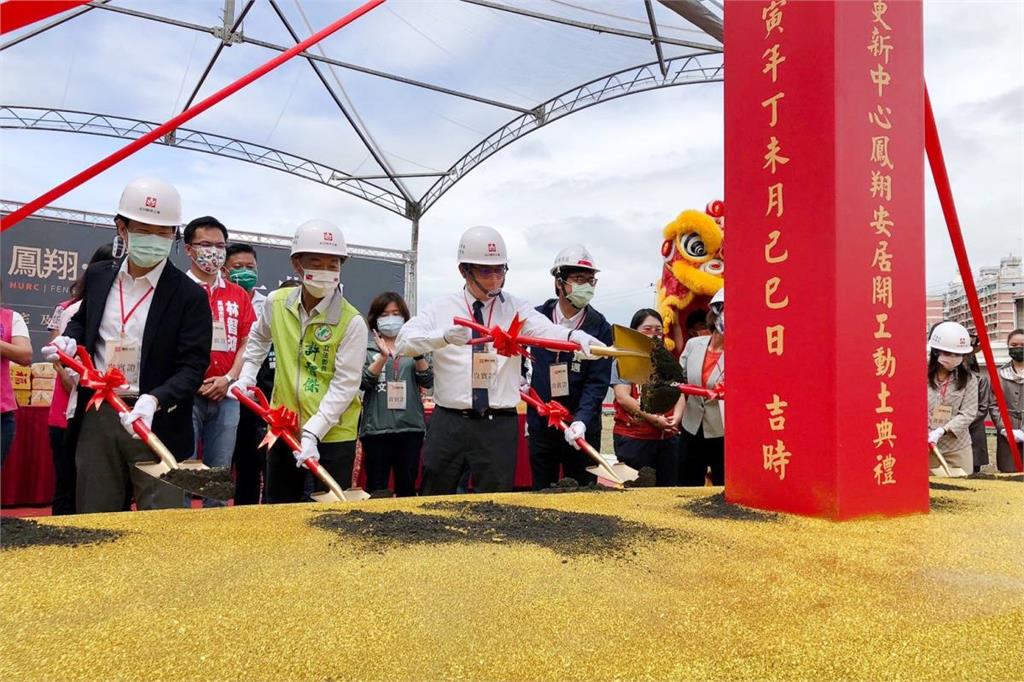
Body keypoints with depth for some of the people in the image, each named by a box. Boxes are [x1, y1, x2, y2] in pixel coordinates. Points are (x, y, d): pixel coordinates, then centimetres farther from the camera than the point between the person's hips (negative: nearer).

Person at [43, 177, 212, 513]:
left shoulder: (190, 295, -10)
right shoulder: (98, 276, 7)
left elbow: (192, 367, -14)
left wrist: (154, 400, -30)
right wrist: (69, 340, 4)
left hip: (157, 421, -4)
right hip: (97, 415, 5)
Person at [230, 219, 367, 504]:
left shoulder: (352, 322, -16)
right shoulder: (276, 302, -1)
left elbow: (344, 386, -18)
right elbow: (259, 338, 22)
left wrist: (312, 432, -24)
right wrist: (246, 377, 14)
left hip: (332, 434, -4)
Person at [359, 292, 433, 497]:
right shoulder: (367, 347, 4)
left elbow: (428, 382, 2)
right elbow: (362, 382, -8)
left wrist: (418, 355, -13)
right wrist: (383, 357, -20)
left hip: (411, 427, 2)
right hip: (376, 428, -2)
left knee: (407, 488, 11)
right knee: (376, 489, 3)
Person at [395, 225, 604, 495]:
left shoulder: (516, 309, 3)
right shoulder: (442, 308, 3)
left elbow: (547, 330, -16)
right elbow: (403, 342, -11)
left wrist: (574, 336, -39)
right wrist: (444, 336, -30)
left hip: (499, 425, 0)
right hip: (448, 423, 0)